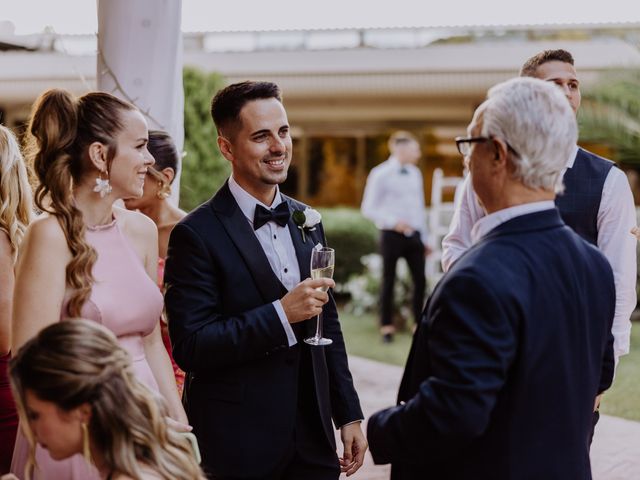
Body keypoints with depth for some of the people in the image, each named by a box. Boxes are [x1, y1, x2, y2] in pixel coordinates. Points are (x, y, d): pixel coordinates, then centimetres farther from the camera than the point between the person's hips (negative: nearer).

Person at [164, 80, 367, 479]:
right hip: (239, 447, -5)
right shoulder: (198, 234, -12)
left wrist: (349, 414, 12)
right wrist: (281, 314, -23)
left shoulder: (307, 221, 8)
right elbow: (190, 348, -17)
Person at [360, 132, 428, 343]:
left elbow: (419, 207, 15)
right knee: (388, 281, 5)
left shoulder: (415, 173, 10)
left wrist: (424, 238, 14)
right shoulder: (381, 174, -7)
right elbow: (368, 208, -7)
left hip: (414, 234, 5)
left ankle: (419, 324, 12)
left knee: (420, 280, 1)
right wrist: (393, 222, -18)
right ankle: (386, 327, 15)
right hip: (392, 235, -5)